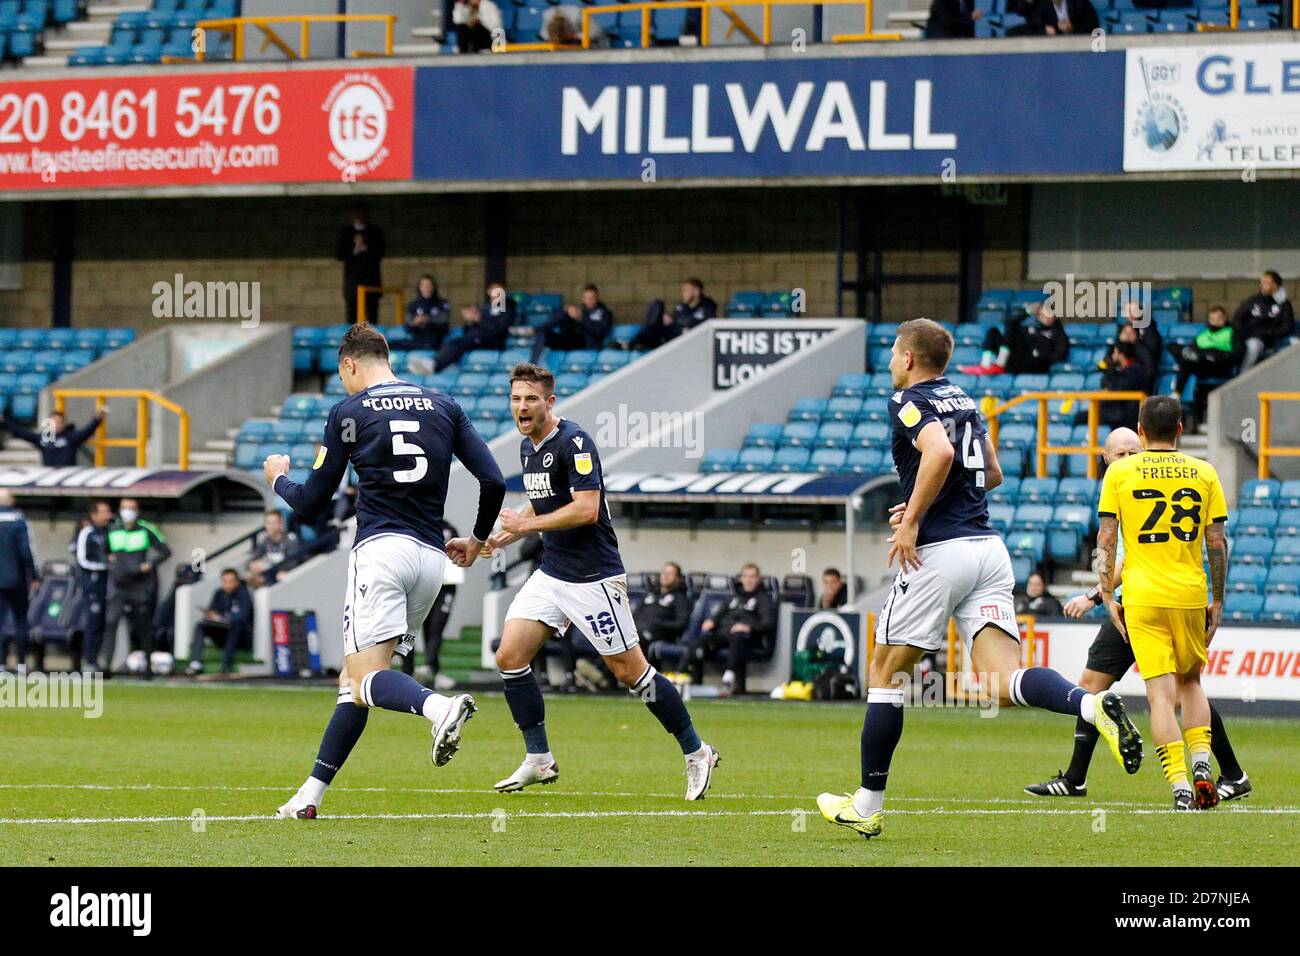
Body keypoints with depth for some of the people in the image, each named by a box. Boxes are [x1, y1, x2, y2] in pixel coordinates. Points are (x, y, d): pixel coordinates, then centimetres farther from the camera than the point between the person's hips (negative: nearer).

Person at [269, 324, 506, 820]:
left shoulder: (349, 411, 3)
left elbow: (312, 504, 8)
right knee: (356, 679, 12)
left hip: (381, 549, -5)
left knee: (365, 679, -14)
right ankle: (311, 794, 10)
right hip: (431, 557, 5)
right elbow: (493, 482, 6)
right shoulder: (444, 407, 13)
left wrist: (279, 479, 30)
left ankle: (440, 707, -45)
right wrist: (478, 539, 24)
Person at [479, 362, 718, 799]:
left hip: (593, 577, -8)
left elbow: (586, 509, -25)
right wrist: (502, 537, 13)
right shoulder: (528, 447, 11)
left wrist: (526, 524, -18)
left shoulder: (574, 443, -17)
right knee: (510, 656, -4)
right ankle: (538, 759, 5)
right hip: (551, 574, 9)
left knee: (630, 671, -4)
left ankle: (696, 753, 10)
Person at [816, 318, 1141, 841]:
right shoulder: (963, 401, 20)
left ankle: (867, 805, 15)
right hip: (988, 548, 7)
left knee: (886, 673, 10)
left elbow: (940, 452, -24)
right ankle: (1095, 705, -35)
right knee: (1004, 684, -6)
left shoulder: (909, 402, -5)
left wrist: (912, 520, -17)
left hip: (937, 553, -7)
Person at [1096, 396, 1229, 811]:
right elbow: (1217, 542, 4)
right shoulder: (1204, 473, 5)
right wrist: (1218, 600, 12)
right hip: (1191, 594, 2)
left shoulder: (1119, 472, 1)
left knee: (1161, 692, -3)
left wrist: (1107, 594, 4)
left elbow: (1106, 539, -2)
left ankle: (1180, 785, -13)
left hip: (1142, 595, -2)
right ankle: (1201, 764, 4)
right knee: (1191, 681, 21)